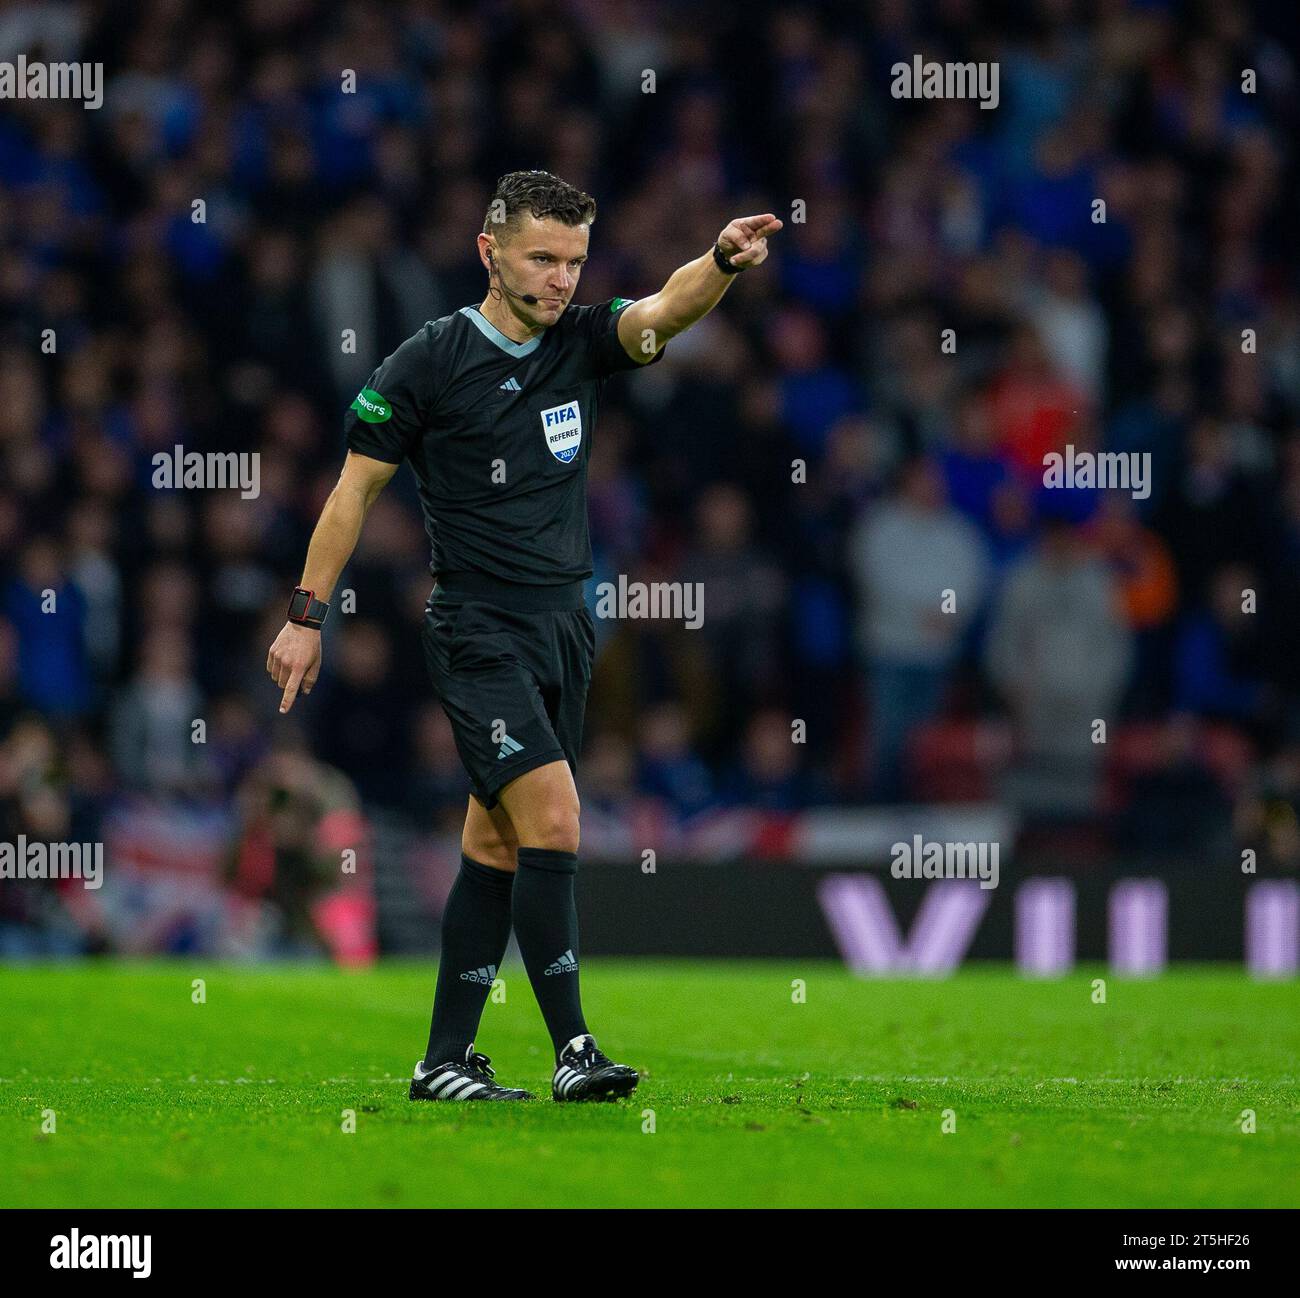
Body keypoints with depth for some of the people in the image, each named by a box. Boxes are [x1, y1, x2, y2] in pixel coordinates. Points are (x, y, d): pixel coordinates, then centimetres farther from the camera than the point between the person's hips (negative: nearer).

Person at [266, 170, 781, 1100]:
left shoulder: (581, 343, 5)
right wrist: (307, 615, -1)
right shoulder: (430, 362, -6)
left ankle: (446, 1060, 15)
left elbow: (667, 311, -13)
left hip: (565, 626, 6)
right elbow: (358, 485, 0)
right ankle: (573, 1051, -17)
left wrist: (724, 260, -35)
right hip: (478, 630, -6)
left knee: (499, 845, 9)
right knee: (553, 817, -18)